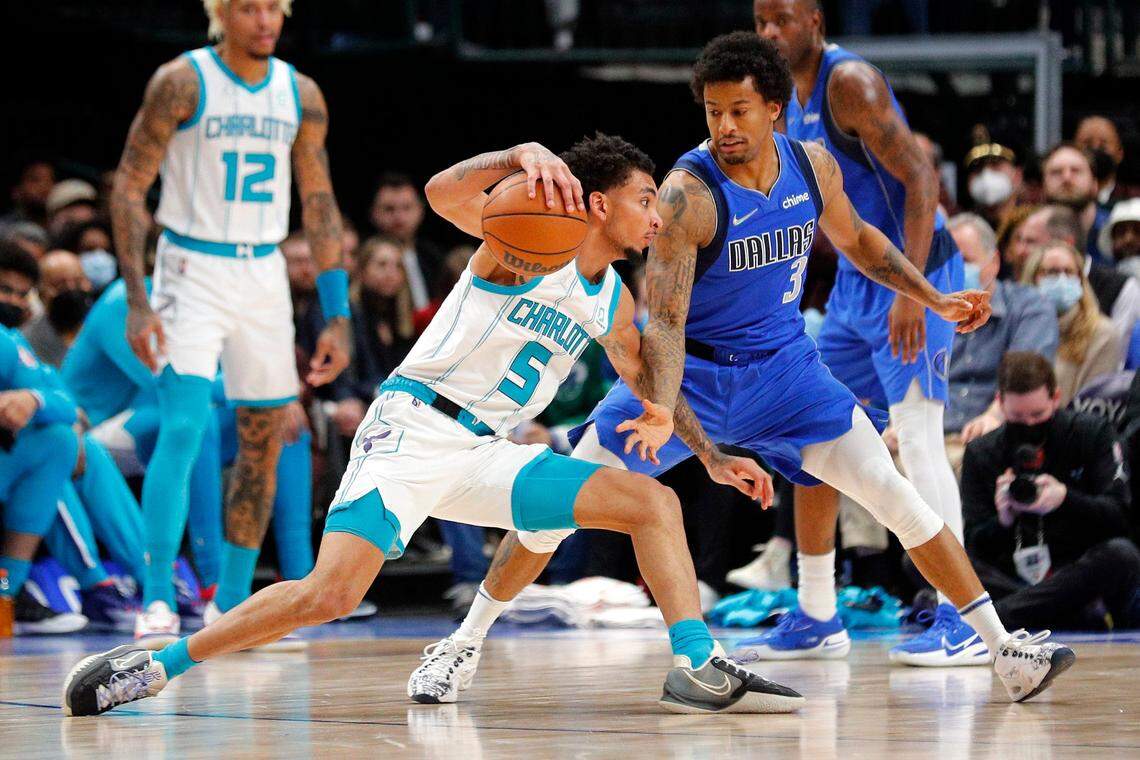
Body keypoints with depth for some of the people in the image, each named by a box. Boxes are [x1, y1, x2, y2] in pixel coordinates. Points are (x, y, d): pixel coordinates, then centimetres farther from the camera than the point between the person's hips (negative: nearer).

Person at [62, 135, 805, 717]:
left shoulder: (613, 303, 13)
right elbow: (445, 193, -28)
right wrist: (524, 155, -45)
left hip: (486, 454, 7)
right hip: (414, 429, -7)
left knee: (655, 500, -2)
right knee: (331, 593, -23)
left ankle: (700, 668, -7)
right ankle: (153, 666, -13)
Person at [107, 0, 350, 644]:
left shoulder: (302, 95, 5)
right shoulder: (183, 82, -9)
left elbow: (320, 206, 9)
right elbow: (129, 187, -8)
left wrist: (338, 316, 4)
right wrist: (137, 300, -16)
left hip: (265, 276, 5)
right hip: (192, 271, -5)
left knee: (265, 442, 7)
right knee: (184, 426, -20)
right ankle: (158, 602, -22)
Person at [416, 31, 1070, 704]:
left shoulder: (814, 166, -7)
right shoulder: (688, 192, -24)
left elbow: (856, 239, 16)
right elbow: (664, 320, -29)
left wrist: (936, 300, 11)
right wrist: (664, 418, -43)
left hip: (784, 370, 4)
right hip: (691, 370, -3)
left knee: (896, 497, -6)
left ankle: (1004, 648, 2)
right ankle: (467, 642, 7)